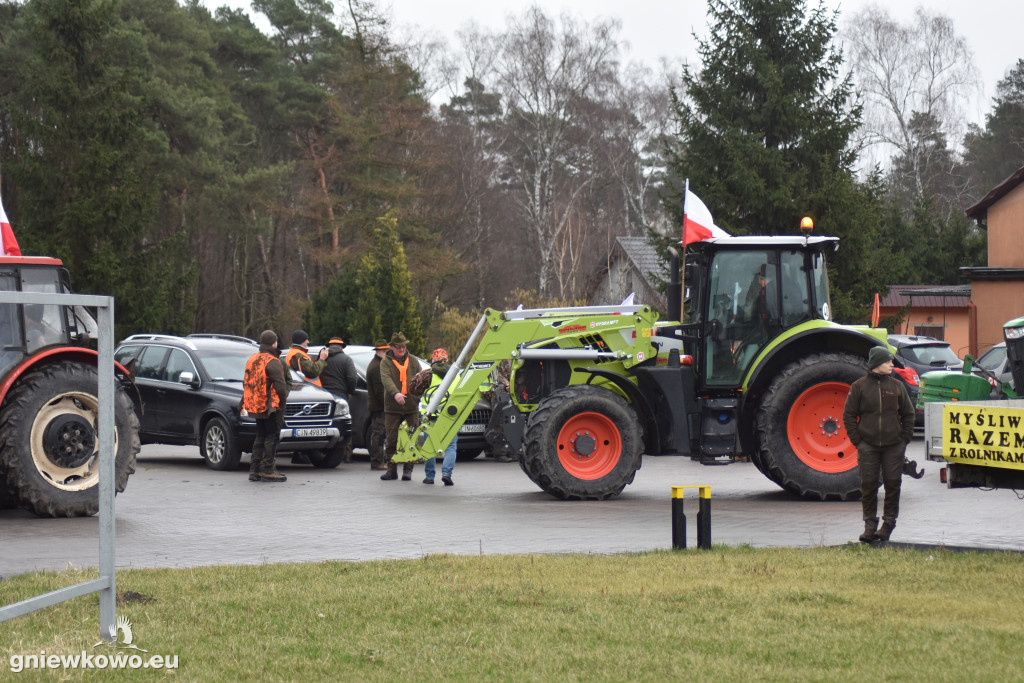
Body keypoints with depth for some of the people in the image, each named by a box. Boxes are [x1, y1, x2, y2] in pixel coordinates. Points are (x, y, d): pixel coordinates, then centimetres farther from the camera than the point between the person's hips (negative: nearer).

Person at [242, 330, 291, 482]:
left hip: (256, 406, 8)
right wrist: (282, 402, -5)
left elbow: (246, 383, 18)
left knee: (260, 438, 16)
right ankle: (268, 471, -4)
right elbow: (280, 386, -19)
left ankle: (254, 470, 16)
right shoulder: (272, 362, -15)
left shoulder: (252, 360, 12)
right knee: (272, 438, -2)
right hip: (271, 407, -8)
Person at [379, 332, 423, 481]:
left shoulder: (413, 361, 13)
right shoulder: (386, 362, 2)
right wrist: (395, 393, -31)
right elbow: (386, 379, -14)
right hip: (392, 407, -2)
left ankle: (408, 470, 7)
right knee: (391, 440, 1)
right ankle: (392, 470, 9)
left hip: (412, 407, 2)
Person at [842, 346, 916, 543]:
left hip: (893, 446, 2)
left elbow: (908, 414, 14)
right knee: (868, 485, -1)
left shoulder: (896, 386, 7)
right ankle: (870, 524, 8)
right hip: (868, 445, -2)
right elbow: (849, 415, 4)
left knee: (892, 484, 3)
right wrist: (857, 440, -3)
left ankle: (889, 523, 13)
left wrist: (905, 438, 5)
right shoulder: (860, 386, 1)